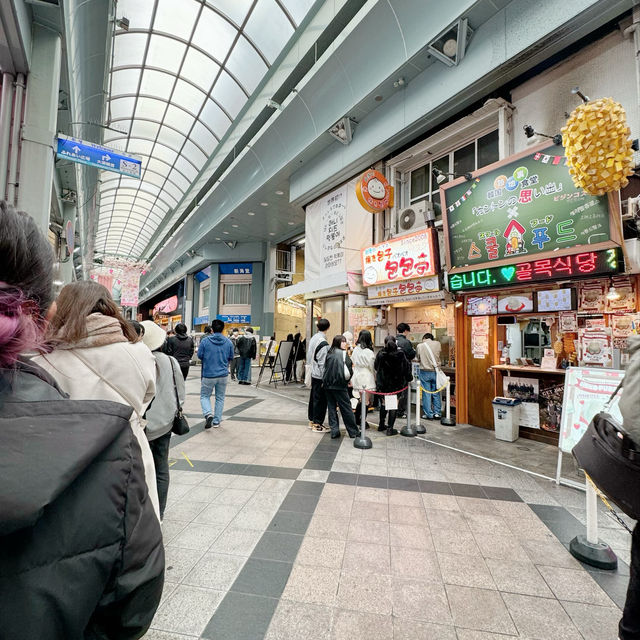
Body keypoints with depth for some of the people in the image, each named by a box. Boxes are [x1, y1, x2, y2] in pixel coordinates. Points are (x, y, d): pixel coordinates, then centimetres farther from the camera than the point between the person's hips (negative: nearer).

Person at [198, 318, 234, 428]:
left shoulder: (205, 340, -9)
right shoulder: (228, 342, -2)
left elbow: (199, 355, -2)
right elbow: (231, 358, 6)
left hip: (208, 374, -2)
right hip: (223, 374, 2)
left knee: (204, 396, 13)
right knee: (220, 398, 14)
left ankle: (208, 414, -10)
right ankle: (216, 421, 18)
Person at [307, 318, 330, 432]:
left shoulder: (313, 339, 7)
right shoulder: (323, 343, -20)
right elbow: (323, 363, -19)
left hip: (313, 374, 9)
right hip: (320, 376, -9)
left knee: (313, 397, 17)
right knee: (320, 399, 2)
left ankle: (311, 421, 29)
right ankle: (317, 424, 11)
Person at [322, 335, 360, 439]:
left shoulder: (329, 353, 8)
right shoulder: (343, 353, -7)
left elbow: (325, 367, 10)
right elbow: (347, 371, -12)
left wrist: (325, 382, 14)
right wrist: (346, 381, 3)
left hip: (327, 384, 5)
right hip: (339, 385, -5)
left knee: (331, 407, 10)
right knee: (346, 408, 4)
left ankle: (334, 431, 10)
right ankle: (353, 431, 11)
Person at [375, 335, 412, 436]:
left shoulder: (380, 354, -9)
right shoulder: (401, 354, -11)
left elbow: (376, 367, 1)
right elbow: (407, 368, -4)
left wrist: (378, 381, 14)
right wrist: (409, 378, 10)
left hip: (383, 385, 2)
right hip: (397, 385, -2)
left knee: (384, 403, 18)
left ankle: (381, 425, 28)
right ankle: (390, 428, 7)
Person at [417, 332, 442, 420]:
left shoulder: (420, 345, -5)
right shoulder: (437, 344, -2)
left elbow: (418, 359, 4)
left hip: (425, 372, -2)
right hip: (435, 371, 2)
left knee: (426, 393, 4)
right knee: (436, 393, 12)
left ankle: (429, 414, 9)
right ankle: (437, 413, 15)